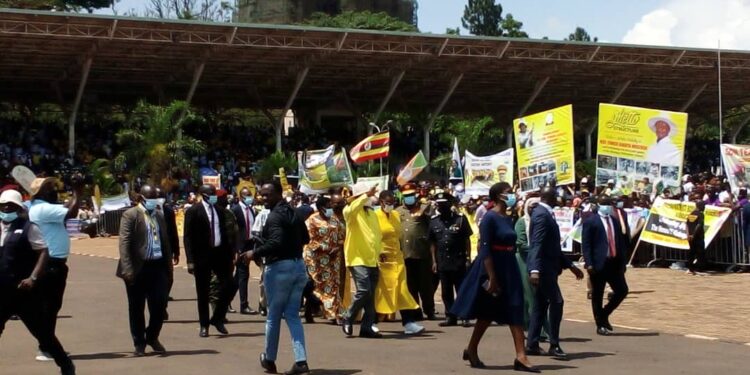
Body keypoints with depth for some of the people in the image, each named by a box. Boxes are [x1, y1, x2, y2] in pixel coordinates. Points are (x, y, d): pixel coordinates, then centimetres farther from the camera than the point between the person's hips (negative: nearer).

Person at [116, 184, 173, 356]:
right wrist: (127, 269, -21)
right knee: (137, 308, 5)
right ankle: (139, 343, 17)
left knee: (160, 304, 3)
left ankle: (152, 337, 24)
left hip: (158, 266, 5)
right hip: (139, 267, -5)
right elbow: (124, 243, -13)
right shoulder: (131, 215, -6)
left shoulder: (160, 215, 14)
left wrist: (169, 264, 12)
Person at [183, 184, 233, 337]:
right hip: (202, 255, -4)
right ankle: (204, 325, 15)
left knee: (228, 285, -2)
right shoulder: (193, 211, -6)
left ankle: (218, 319, 14)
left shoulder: (219, 210, 10)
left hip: (220, 252, 4)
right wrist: (190, 260, -15)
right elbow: (188, 237, -8)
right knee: (203, 292, 3)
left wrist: (230, 253, 7)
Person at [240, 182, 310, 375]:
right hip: (298, 266, 7)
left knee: (273, 316, 8)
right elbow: (305, 238, 19)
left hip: (279, 267, -7)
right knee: (293, 316, 8)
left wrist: (255, 253, -18)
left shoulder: (274, 216, -15)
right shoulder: (295, 214, 11)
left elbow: (276, 243, -26)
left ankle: (269, 359, 22)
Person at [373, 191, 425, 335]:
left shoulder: (396, 215, 10)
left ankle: (408, 323, -5)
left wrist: (400, 252, 15)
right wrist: (377, 253, -23)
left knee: (402, 290, -1)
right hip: (381, 259, -5)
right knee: (379, 291, 3)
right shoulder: (375, 216, -9)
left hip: (397, 258, 5)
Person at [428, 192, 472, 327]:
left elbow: (467, 239, -1)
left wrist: (468, 258, -6)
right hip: (442, 263, 4)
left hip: (459, 261, -4)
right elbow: (432, 242, 9)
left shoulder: (460, 218, -3)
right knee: (446, 292, 9)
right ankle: (450, 317, 16)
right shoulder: (434, 221, 7)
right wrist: (434, 261, 5)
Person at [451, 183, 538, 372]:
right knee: (487, 313, 5)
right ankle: (471, 350, 23)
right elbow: (485, 250, -19)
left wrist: (512, 273, 16)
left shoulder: (508, 219, 9)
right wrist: (491, 278, -23)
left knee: (516, 311, 0)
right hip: (492, 268, -7)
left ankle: (520, 357, 0)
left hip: (509, 269, 7)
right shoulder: (490, 218, -14)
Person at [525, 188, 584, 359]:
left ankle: (532, 345, 13)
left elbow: (553, 246, 22)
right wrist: (535, 269, -35)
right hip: (543, 267, -10)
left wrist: (570, 265, 22)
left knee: (540, 305, 10)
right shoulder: (541, 215, -14)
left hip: (546, 267, 10)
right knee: (556, 301, -11)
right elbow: (537, 244, -25)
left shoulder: (545, 213, 17)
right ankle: (554, 345, -7)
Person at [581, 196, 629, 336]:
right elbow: (585, 244, -9)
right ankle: (600, 325, 12)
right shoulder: (590, 222, -3)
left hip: (615, 263, 6)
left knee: (622, 290, 1)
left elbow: (622, 242, 19)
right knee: (597, 296, 1)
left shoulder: (616, 221, 15)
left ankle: (604, 314, 20)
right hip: (599, 264, -6)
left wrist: (623, 261, 14)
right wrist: (589, 264, -17)